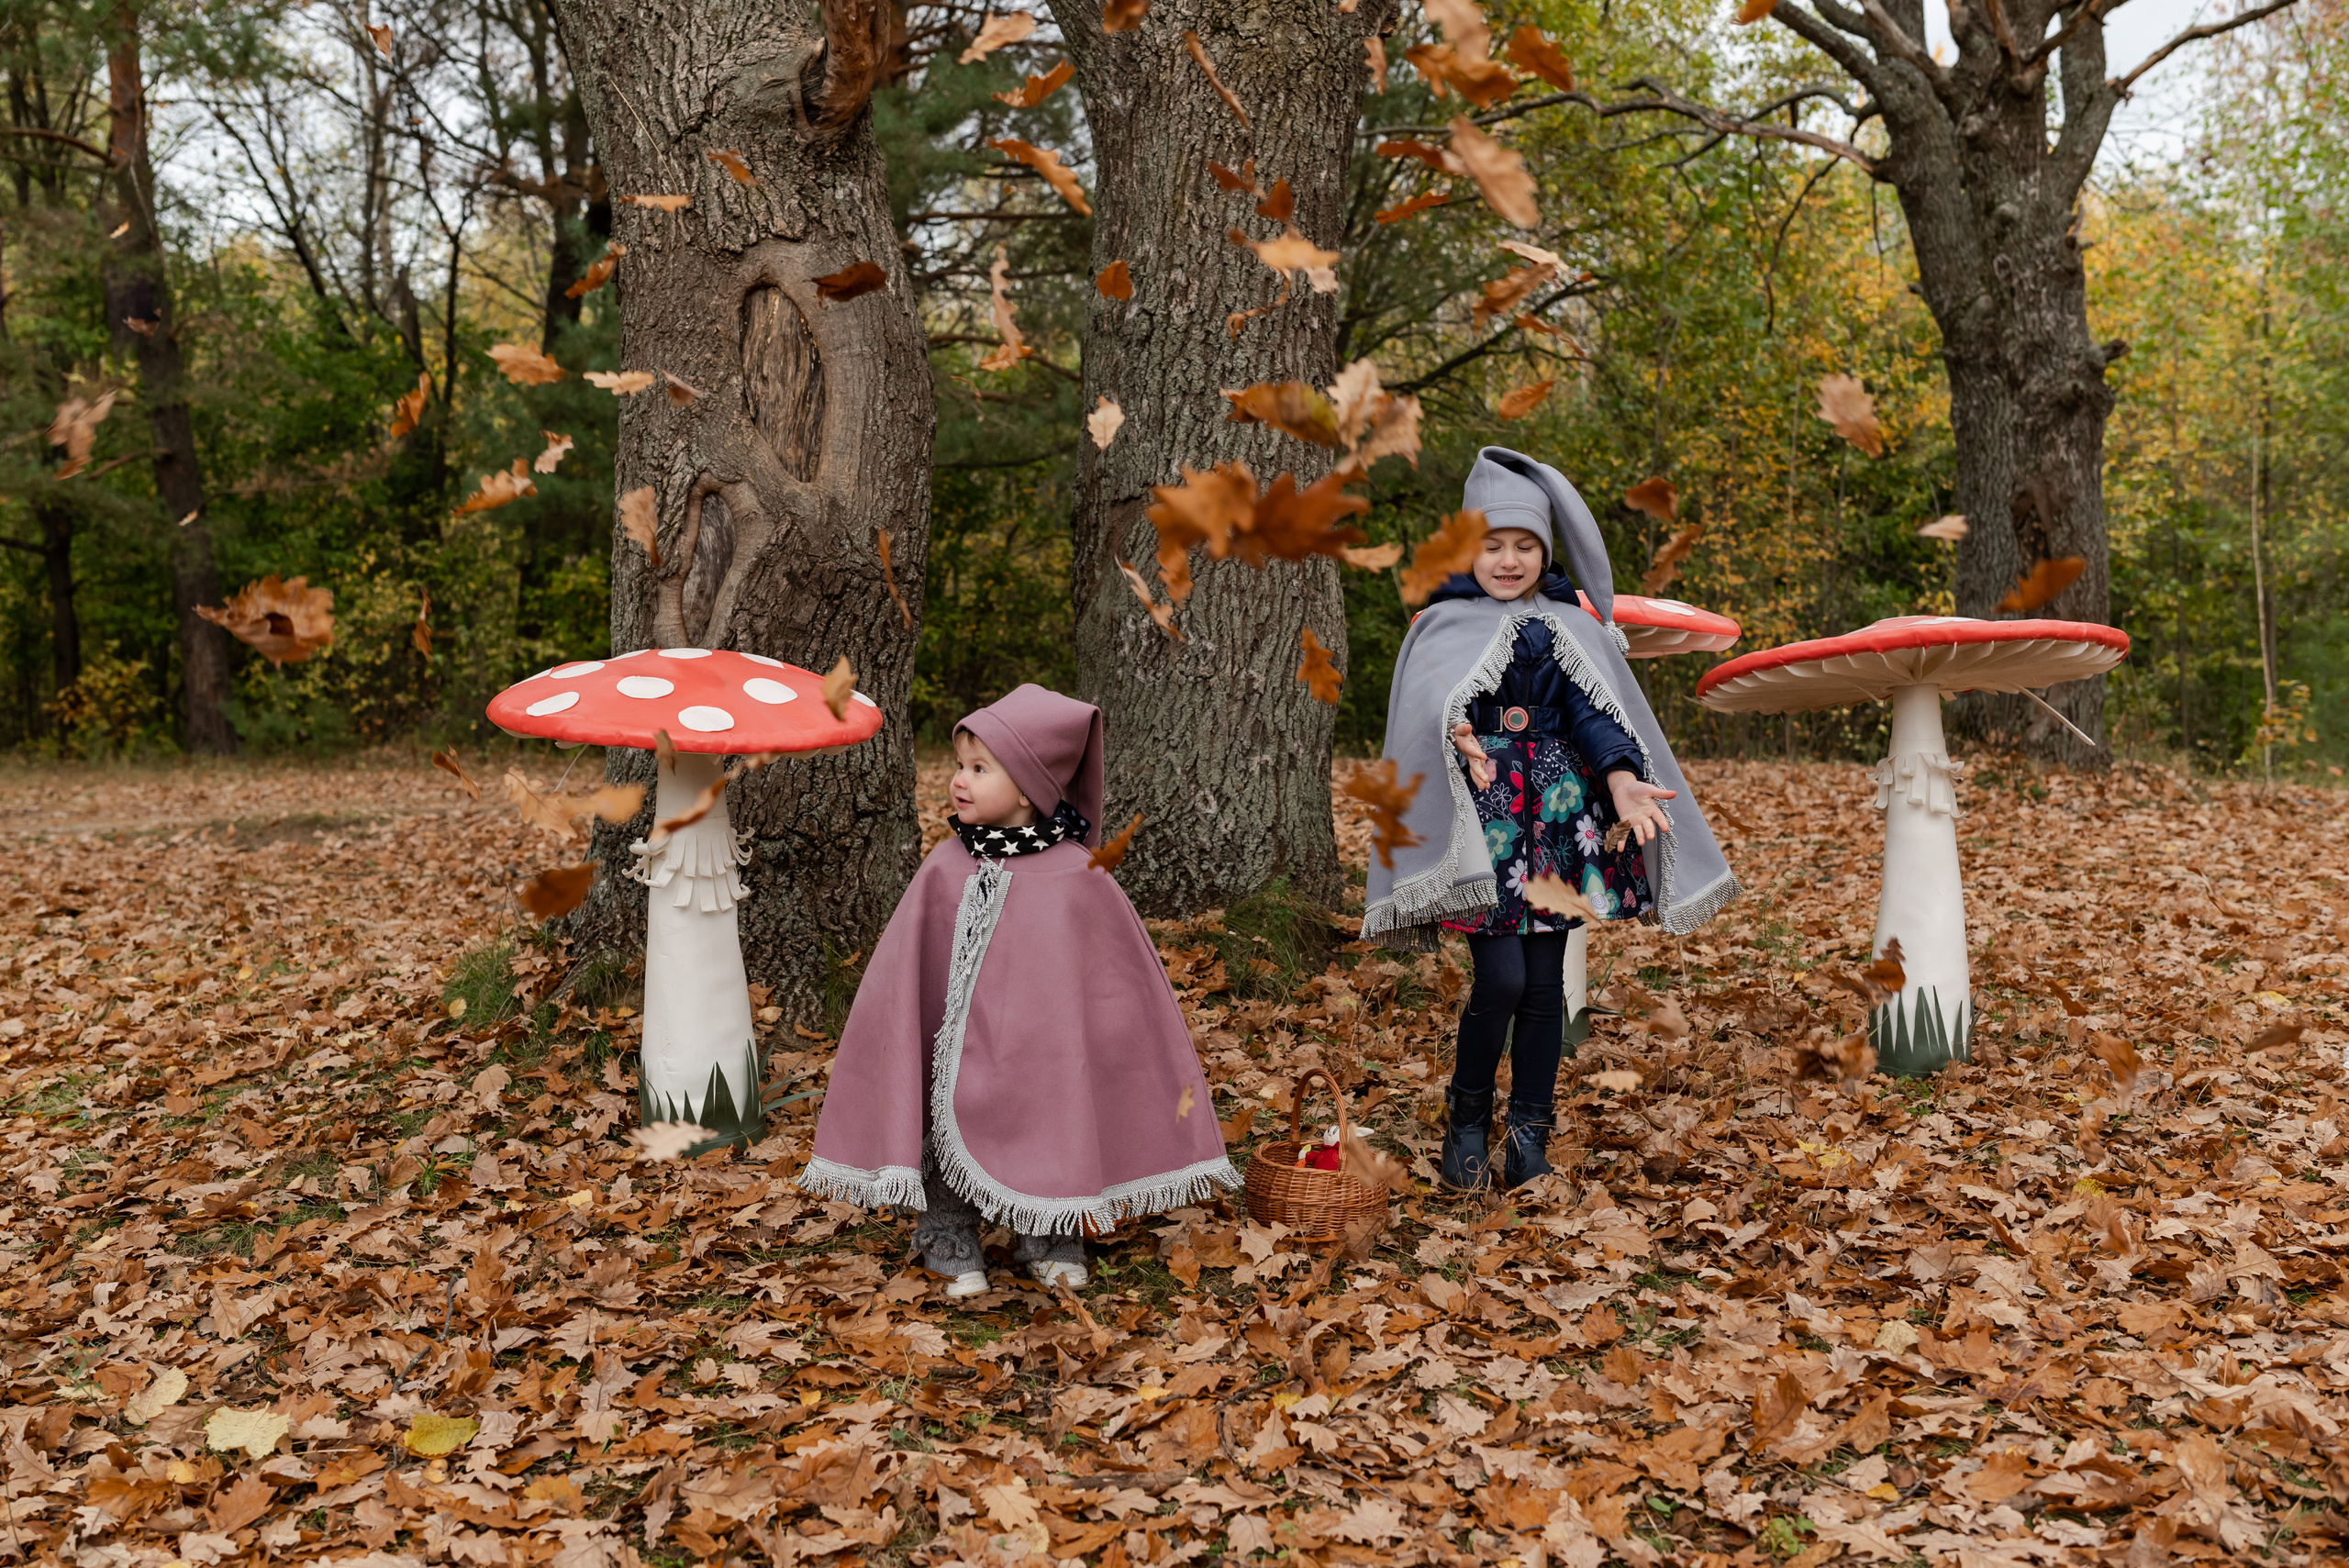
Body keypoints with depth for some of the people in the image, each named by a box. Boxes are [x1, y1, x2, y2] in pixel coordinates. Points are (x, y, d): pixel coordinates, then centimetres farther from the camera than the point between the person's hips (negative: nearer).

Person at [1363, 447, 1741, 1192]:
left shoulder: (1571, 626, 11)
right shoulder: (1444, 624, 4)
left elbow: (1593, 713, 1)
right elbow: (1432, 705, -13)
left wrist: (1621, 780, -18)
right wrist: (1460, 739, -36)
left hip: (1558, 815, 3)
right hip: (1483, 817, -3)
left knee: (1544, 980, 4)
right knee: (1501, 975, -11)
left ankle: (1530, 1133, 17)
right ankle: (1466, 1122, 10)